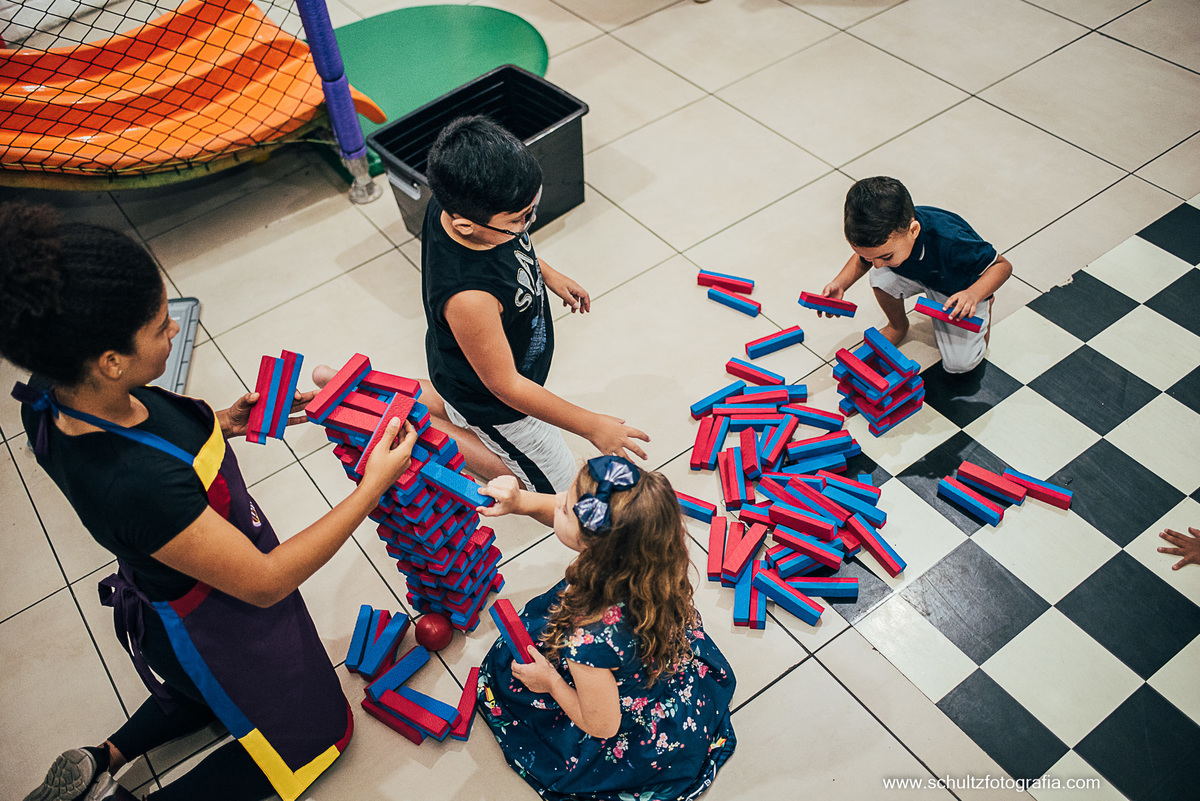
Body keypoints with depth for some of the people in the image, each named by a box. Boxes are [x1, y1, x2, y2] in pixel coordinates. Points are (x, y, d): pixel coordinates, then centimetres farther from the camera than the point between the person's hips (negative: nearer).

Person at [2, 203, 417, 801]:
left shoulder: (53, 394, -20)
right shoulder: (136, 486, -44)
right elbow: (265, 583, -31)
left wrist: (222, 423, -9)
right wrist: (374, 484, -29)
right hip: (217, 629, -8)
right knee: (316, 729, 21)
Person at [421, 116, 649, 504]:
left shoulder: (455, 203, -24)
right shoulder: (468, 297, -46)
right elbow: (505, 386, -32)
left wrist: (547, 273, 11)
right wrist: (591, 426, -25)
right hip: (491, 401, -7)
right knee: (555, 485, 17)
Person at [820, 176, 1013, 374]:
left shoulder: (950, 242, -45)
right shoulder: (880, 235, -30)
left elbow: (1002, 265, -29)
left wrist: (974, 294, -48)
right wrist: (840, 284, -24)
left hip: (961, 288, -4)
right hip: (919, 276, 4)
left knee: (959, 363, -13)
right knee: (881, 278, -29)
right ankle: (897, 326, 5)